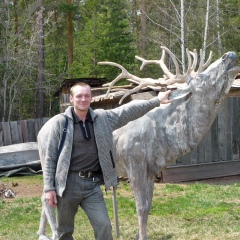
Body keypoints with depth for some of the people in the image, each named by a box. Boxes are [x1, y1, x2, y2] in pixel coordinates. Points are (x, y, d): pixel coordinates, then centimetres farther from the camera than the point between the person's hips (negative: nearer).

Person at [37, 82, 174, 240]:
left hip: (92, 184, 3)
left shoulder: (102, 118, 5)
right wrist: (49, 188, -7)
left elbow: (129, 110, 11)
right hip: (68, 183, -3)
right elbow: (50, 158, -4)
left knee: (104, 226, -4)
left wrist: (157, 101, 12)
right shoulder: (60, 122, -5)